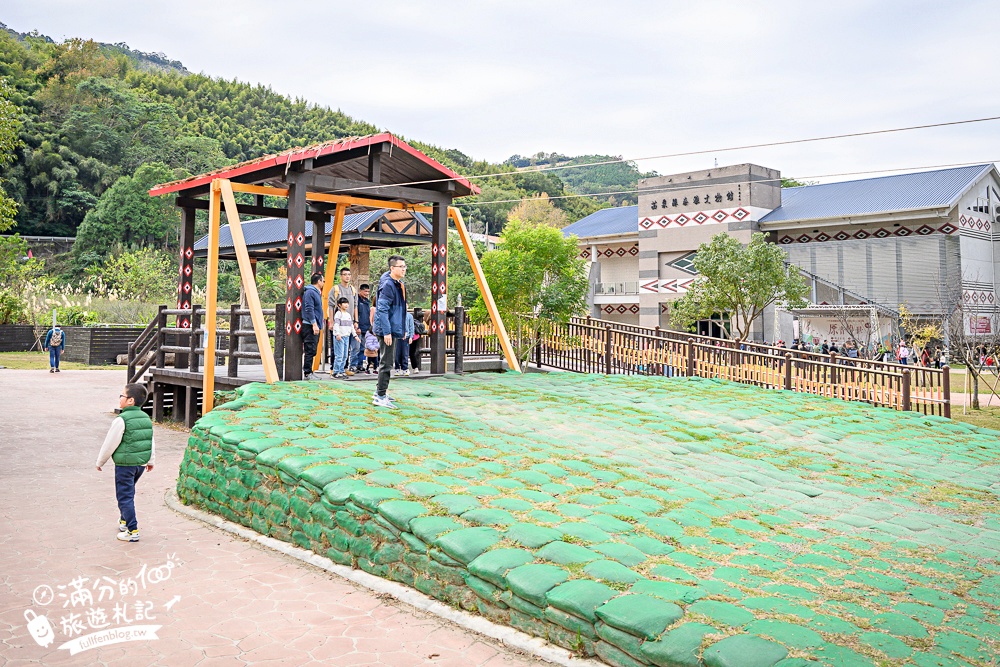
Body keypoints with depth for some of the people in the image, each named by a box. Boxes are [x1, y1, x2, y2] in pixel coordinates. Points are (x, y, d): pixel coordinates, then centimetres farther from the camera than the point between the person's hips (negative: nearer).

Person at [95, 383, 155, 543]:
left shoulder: (121, 420, -17)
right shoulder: (146, 418, 6)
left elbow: (110, 444, -12)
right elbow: (151, 441, 13)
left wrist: (100, 462, 1)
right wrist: (150, 460, 24)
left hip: (125, 464, -8)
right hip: (141, 463, 8)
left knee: (125, 497, -1)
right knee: (128, 493, 25)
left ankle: (132, 531, -2)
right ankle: (124, 520, 38)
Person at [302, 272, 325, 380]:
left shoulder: (317, 292, 20)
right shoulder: (310, 292, -12)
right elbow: (309, 309, -19)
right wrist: (314, 324, -23)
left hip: (315, 326, 10)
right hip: (310, 326, -10)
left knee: (311, 351, 11)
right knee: (310, 350, -9)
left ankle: (308, 372, 16)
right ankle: (307, 374, -7)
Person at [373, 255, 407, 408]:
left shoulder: (398, 285, 13)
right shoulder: (388, 285, -18)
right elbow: (382, 309, -22)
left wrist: (401, 330, 21)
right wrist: (386, 332, -26)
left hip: (393, 329, 10)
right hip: (388, 330, -10)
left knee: (387, 362, 17)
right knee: (386, 363, -7)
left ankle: (380, 392, 28)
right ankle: (380, 397, -2)